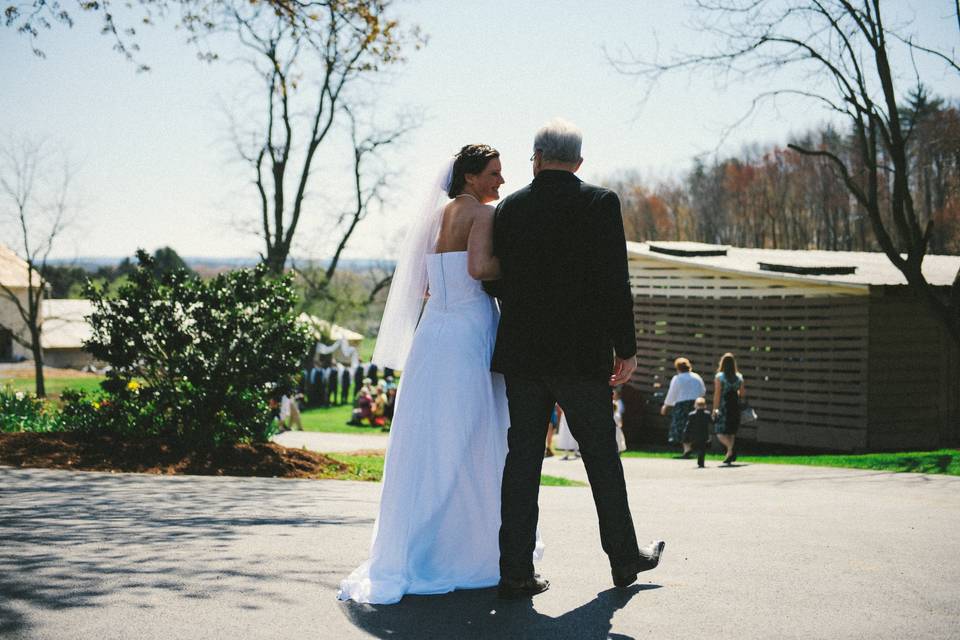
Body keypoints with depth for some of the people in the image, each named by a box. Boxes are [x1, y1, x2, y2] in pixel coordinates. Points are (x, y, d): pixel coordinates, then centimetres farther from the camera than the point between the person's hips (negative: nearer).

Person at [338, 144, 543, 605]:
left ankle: (412, 554, 9)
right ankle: (471, 550, 6)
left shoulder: (438, 216, 18)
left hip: (432, 333, 7)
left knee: (428, 444, 7)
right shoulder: (482, 214, -5)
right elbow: (480, 268, -21)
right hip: (470, 331, -7)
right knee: (469, 444, 0)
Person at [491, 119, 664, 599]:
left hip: (520, 354, 3)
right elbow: (614, 280, -9)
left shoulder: (509, 208, 6)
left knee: (522, 457, 4)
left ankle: (516, 571, 2)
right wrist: (626, 348, -3)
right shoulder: (600, 202, -4)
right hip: (581, 355, -3)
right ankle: (624, 557, 23)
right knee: (602, 456, 10)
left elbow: (500, 280, 9)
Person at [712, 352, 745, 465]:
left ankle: (730, 449, -25)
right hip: (735, 407, 5)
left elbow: (717, 394, -11)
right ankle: (731, 456, 12)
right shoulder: (739, 377, 4)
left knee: (720, 432, 0)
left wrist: (715, 409, -8)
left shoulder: (719, 377, -8)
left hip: (724, 408, -5)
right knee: (731, 432, 14)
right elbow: (743, 394, 7)